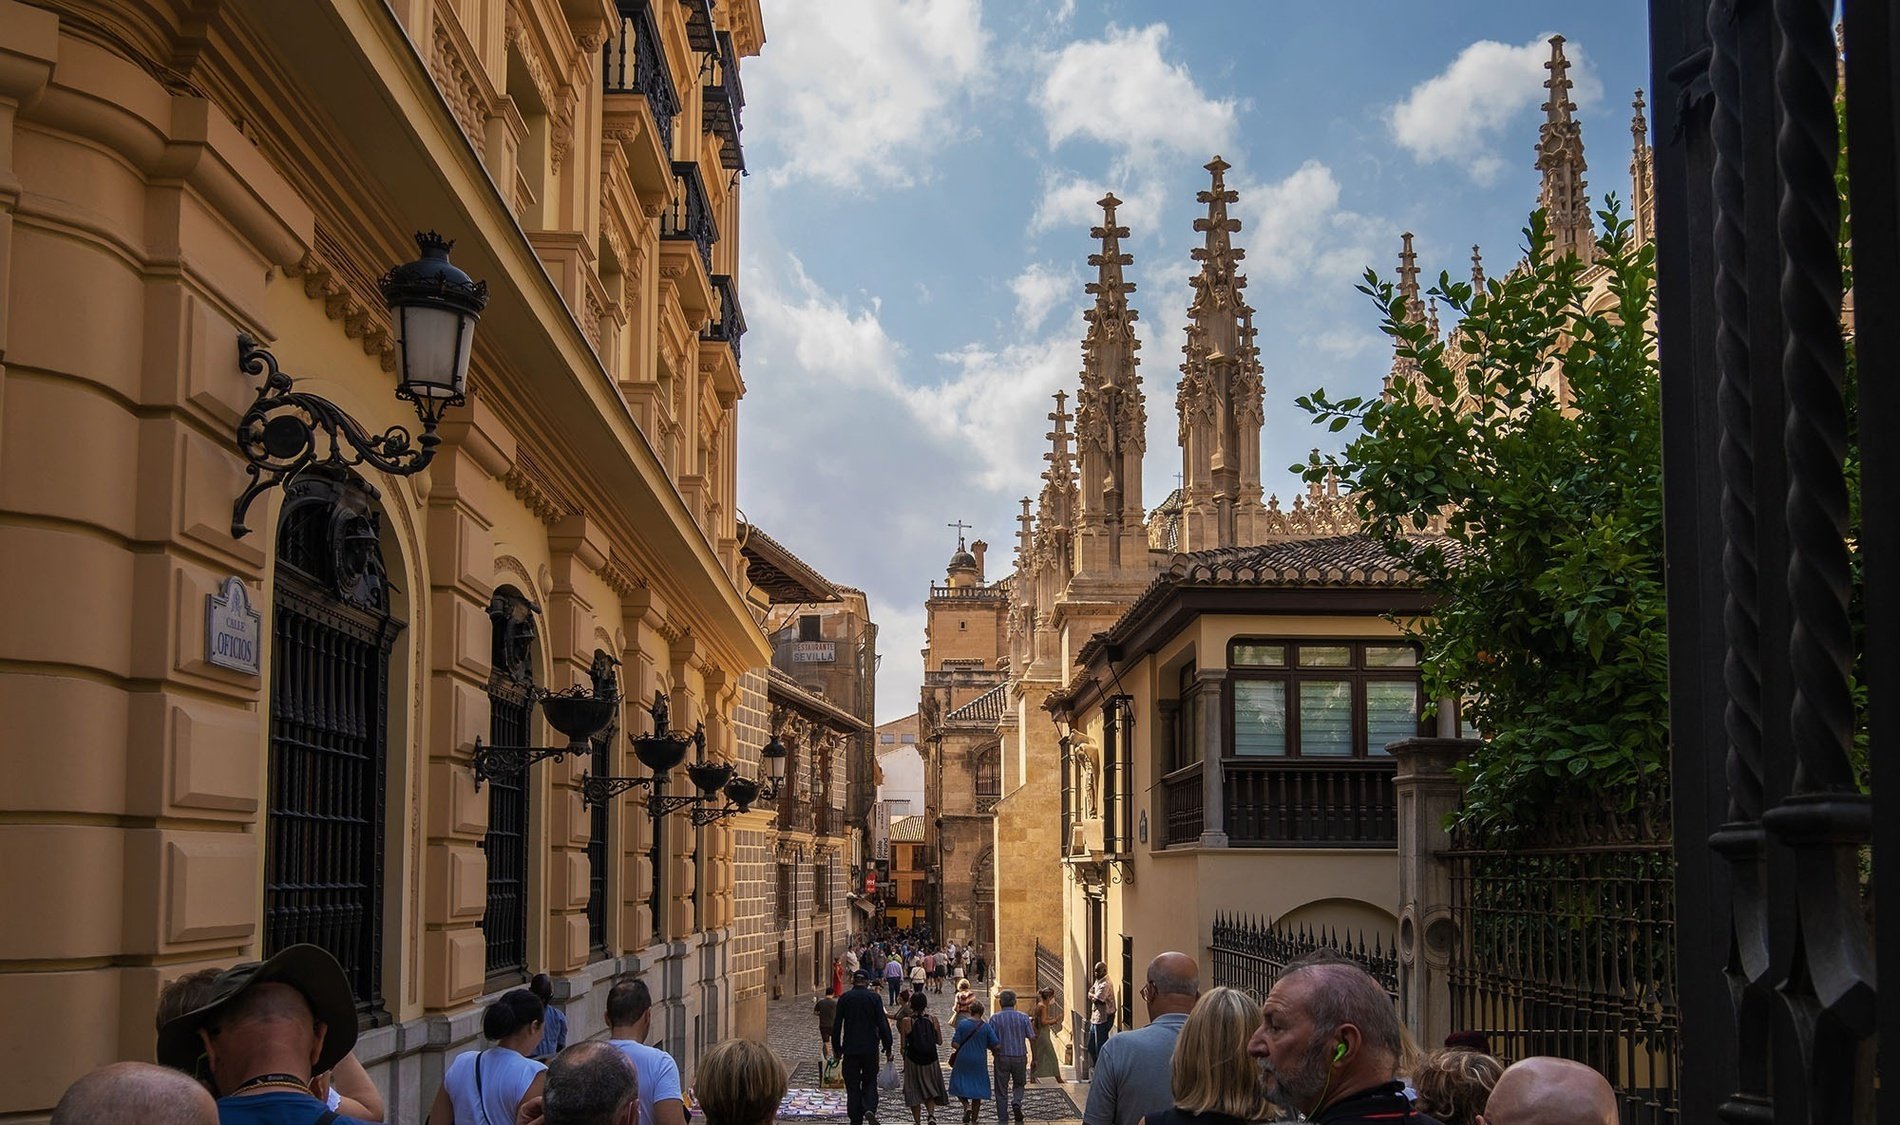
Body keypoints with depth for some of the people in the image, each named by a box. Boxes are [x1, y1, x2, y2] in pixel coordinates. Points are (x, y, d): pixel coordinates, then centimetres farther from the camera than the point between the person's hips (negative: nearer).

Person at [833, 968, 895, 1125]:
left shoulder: (844, 998, 0)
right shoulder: (874, 997, -3)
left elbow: (837, 1025, 1)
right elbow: (882, 1024, -6)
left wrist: (836, 1048, 10)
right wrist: (887, 1047, 0)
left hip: (850, 1049, 0)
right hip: (870, 1049, 0)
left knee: (852, 1085, 7)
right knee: (870, 1082, 11)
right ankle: (870, 1109, -13)